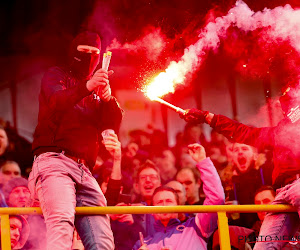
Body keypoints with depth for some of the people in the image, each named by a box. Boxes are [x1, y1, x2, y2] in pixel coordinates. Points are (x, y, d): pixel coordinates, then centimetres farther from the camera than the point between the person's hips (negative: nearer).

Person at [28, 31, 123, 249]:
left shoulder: (96, 94, 29)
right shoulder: (56, 76, 16)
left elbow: (114, 123, 11)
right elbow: (56, 101, -8)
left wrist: (108, 98, -11)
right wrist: (86, 87, -28)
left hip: (84, 172, 6)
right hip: (54, 161, -6)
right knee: (62, 221, -33)